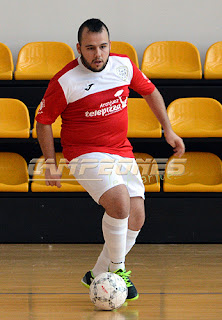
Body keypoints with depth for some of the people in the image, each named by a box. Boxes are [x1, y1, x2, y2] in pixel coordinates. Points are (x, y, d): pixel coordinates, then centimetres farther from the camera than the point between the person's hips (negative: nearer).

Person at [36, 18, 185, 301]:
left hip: (122, 151, 6)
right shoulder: (65, 81, -16)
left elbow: (149, 91, 15)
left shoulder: (123, 64, -3)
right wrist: (51, 164, -4)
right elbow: (43, 120, -4)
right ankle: (117, 269, -10)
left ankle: (98, 275, 14)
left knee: (136, 218, -3)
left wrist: (168, 130, 13)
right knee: (120, 201, -29)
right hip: (85, 154, -6)